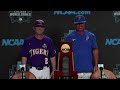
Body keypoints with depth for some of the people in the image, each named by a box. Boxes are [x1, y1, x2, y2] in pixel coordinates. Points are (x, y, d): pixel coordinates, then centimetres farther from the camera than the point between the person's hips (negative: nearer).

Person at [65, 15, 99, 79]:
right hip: (74, 71, -1)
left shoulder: (91, 36, 8)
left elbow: (95, 51, 8)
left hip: (88, 70, 1)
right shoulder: (69, 37, 4)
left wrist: (96, 66, 0)